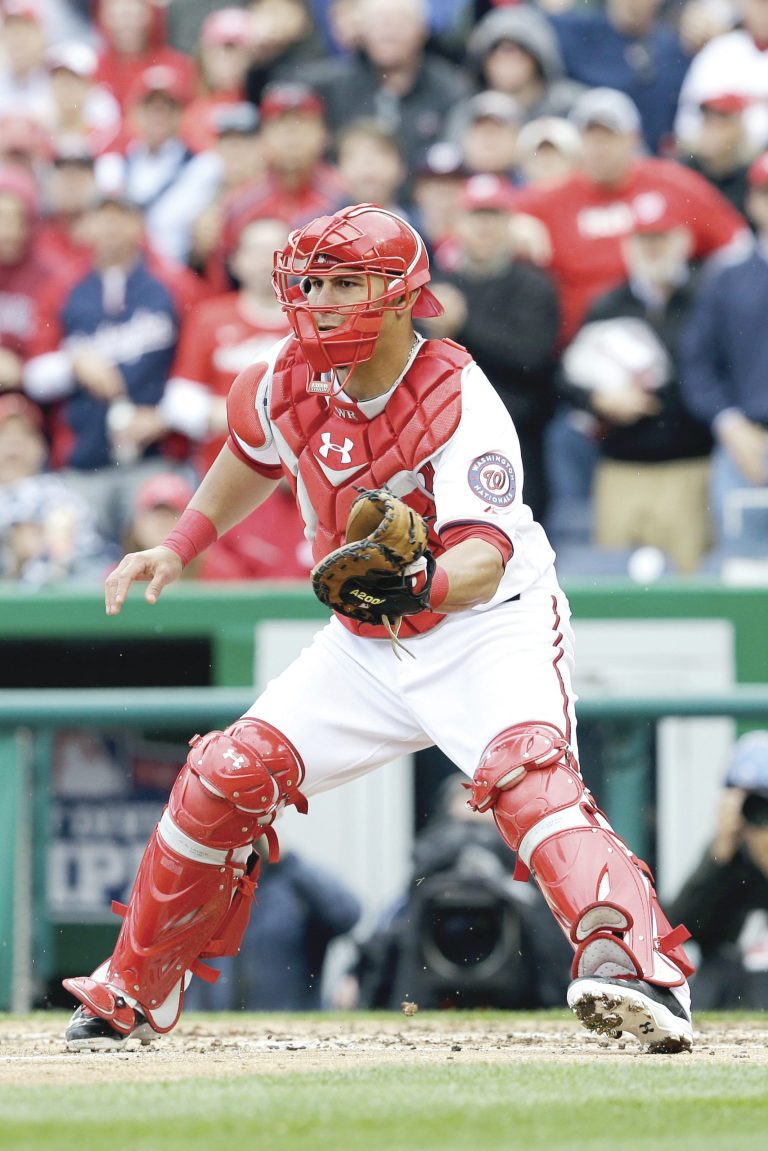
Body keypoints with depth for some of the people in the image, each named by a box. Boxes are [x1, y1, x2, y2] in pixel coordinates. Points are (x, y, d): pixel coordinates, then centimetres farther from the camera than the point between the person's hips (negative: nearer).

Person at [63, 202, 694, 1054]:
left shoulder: (462, 403, -26)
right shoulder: (289, 385, -8)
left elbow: (483, 558, -39)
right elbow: (255, 457, 19)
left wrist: (426, 590, -60)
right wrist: (179, 548, 12)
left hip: (493, 627, -6)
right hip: (367, 642, 6)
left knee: (526, 774, -33)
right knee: (224, 779, -1)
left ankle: (631, 966, -48)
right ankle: (130, 998, 16)